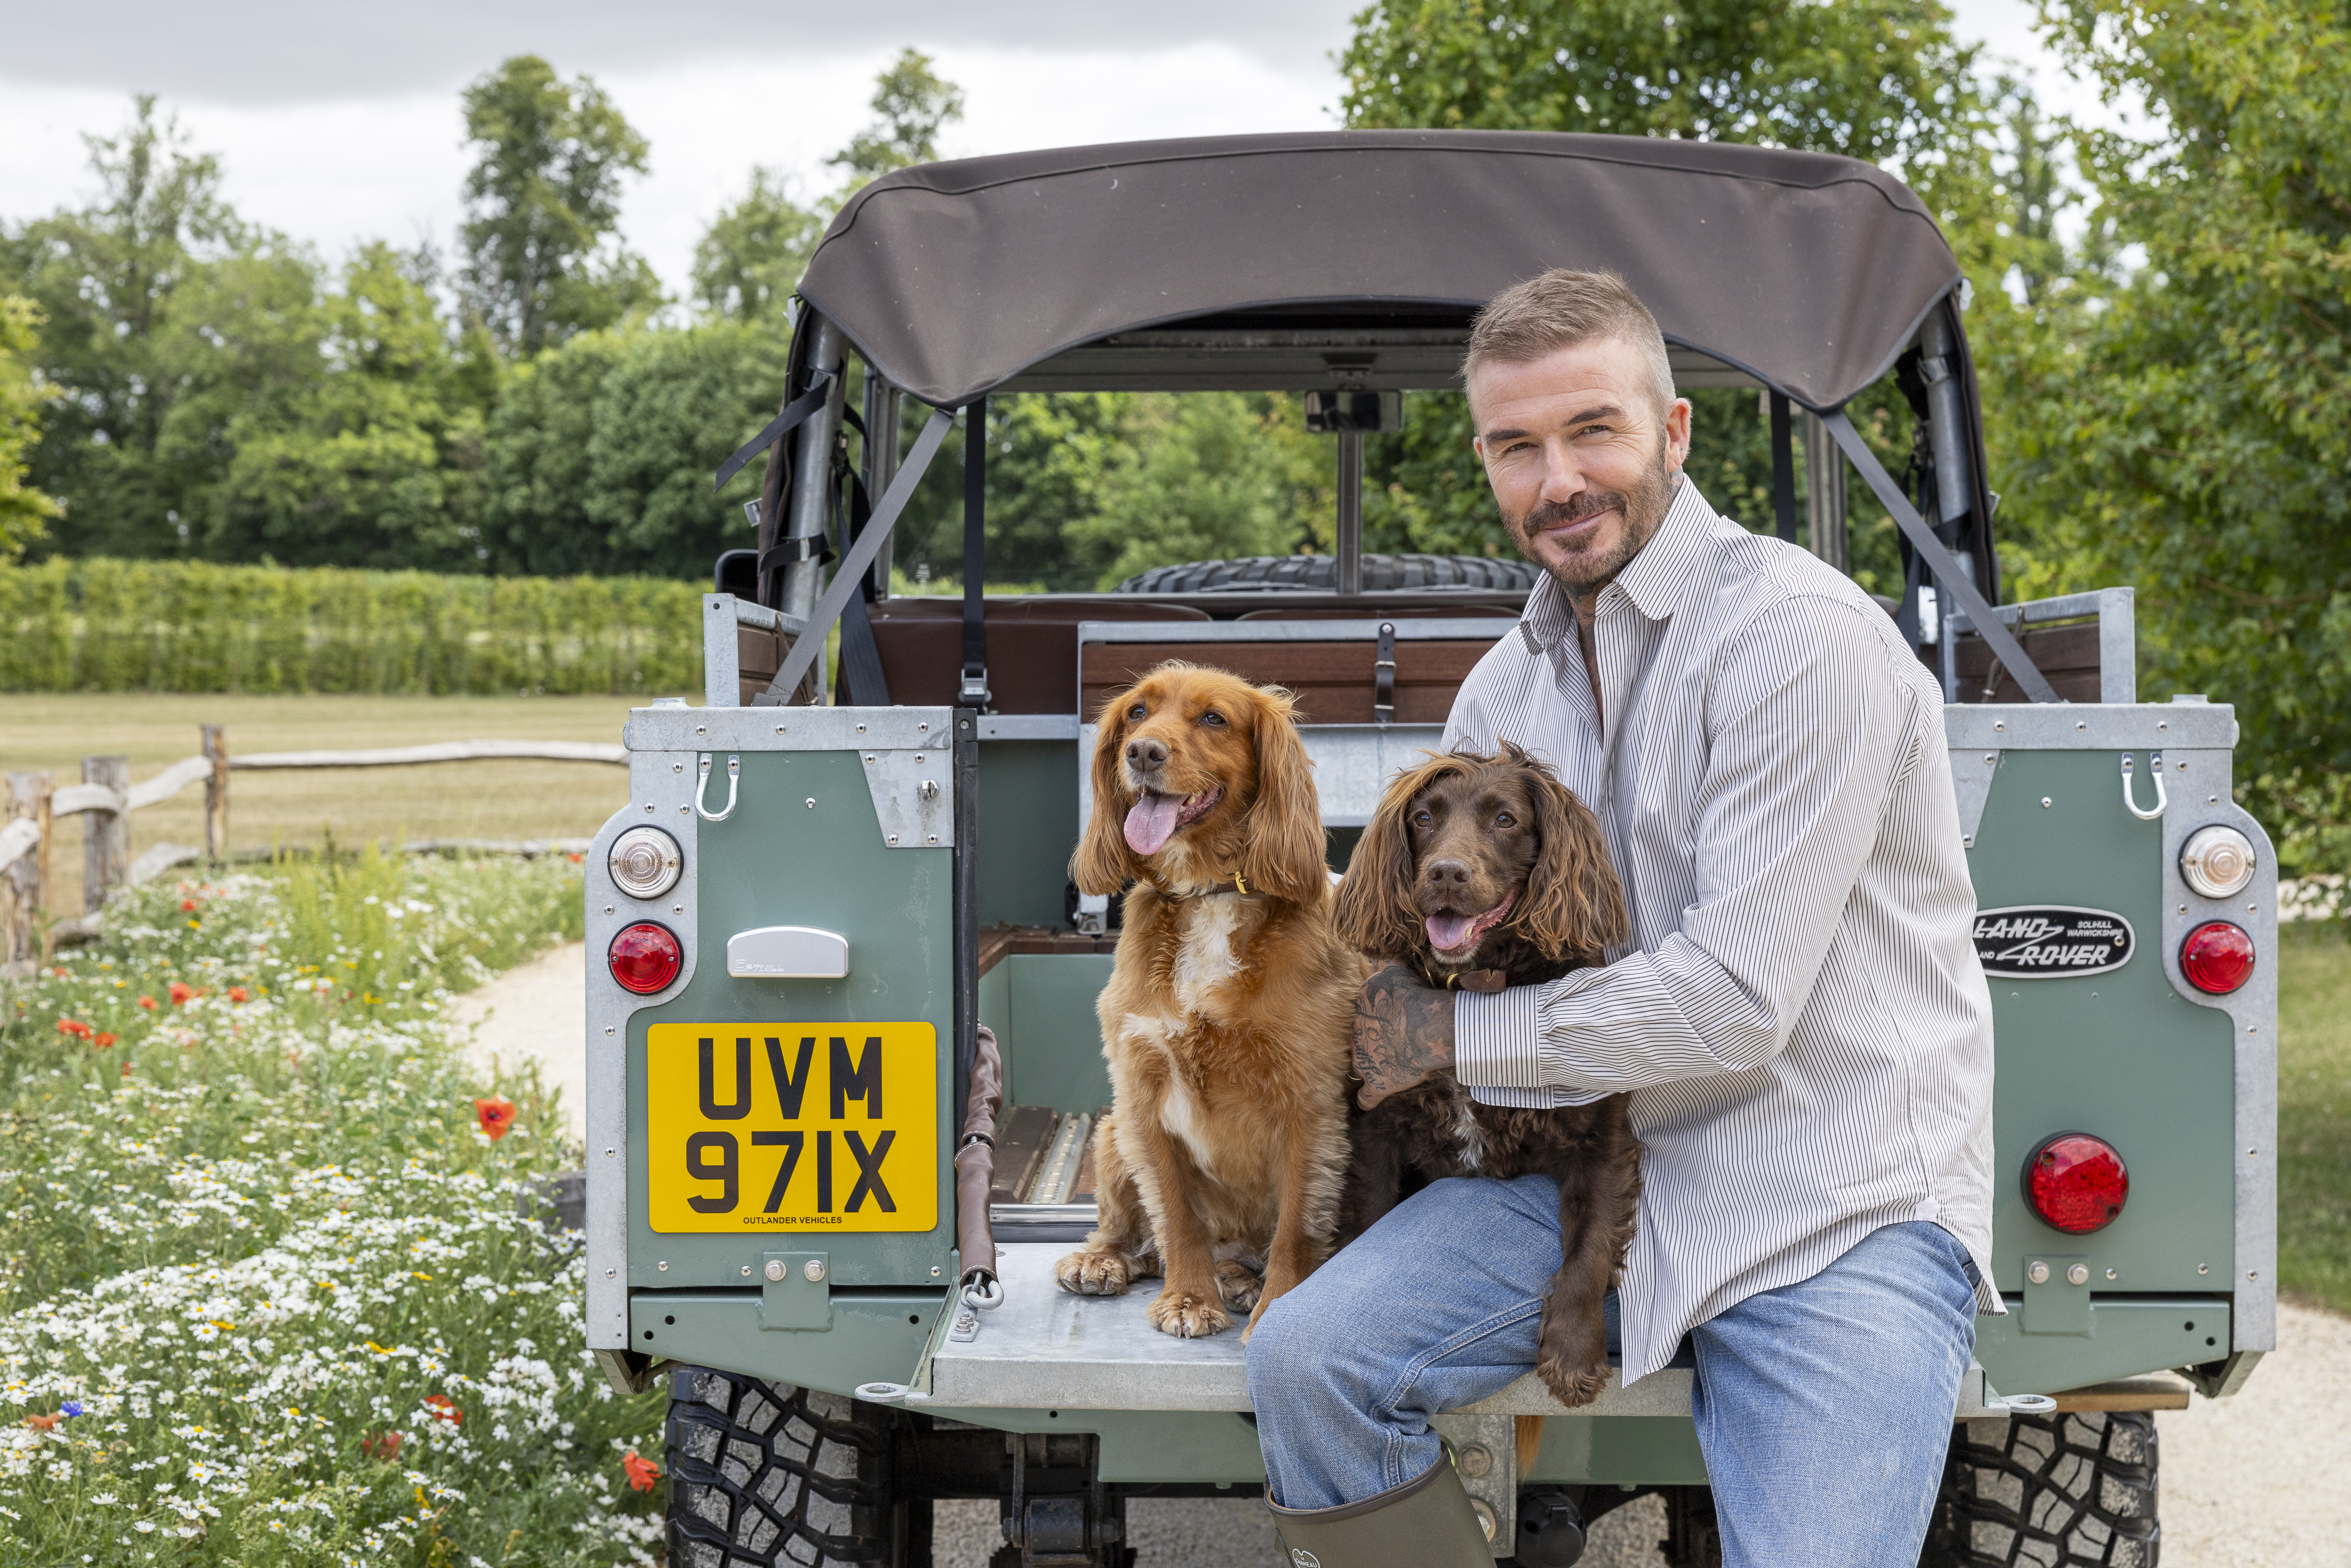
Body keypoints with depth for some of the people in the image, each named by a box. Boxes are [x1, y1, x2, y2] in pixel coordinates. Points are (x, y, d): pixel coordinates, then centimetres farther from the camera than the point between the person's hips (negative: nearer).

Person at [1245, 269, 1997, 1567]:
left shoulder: (1798, 636, -13)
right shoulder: (1504, 688, 12)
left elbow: (1738, 999, -19)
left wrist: (1458, 1035, -10)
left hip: (1838, 1205, -6)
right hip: (1602, 1169, 6)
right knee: (1306, 1362, -13)